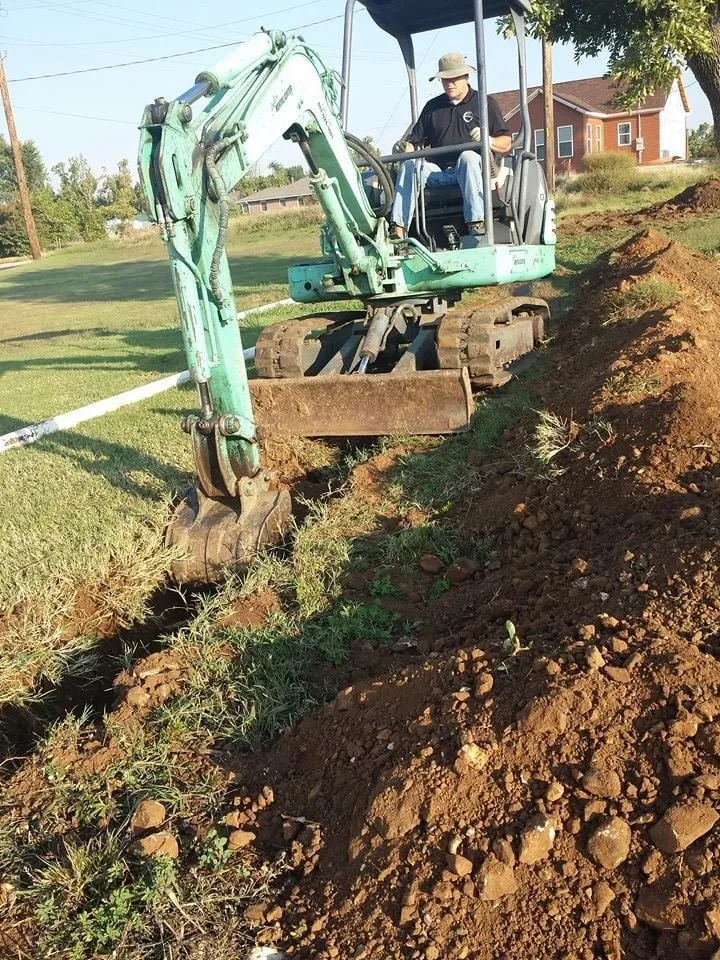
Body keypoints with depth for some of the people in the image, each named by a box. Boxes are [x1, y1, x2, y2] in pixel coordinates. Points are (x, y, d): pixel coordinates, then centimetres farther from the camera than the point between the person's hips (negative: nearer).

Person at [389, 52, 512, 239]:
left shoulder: (485, 103, 13)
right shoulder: (432, 106, 23)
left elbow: (506, 143, 8)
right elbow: (416, 141, 20)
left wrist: (489, 141, -14)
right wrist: (406, 147, -4)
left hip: (470, 170, -3)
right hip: (439, 172, 3)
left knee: (468, 156, -35)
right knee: (410, 165, -23)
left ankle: (476, 222, -47)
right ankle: (398, 228, -39)